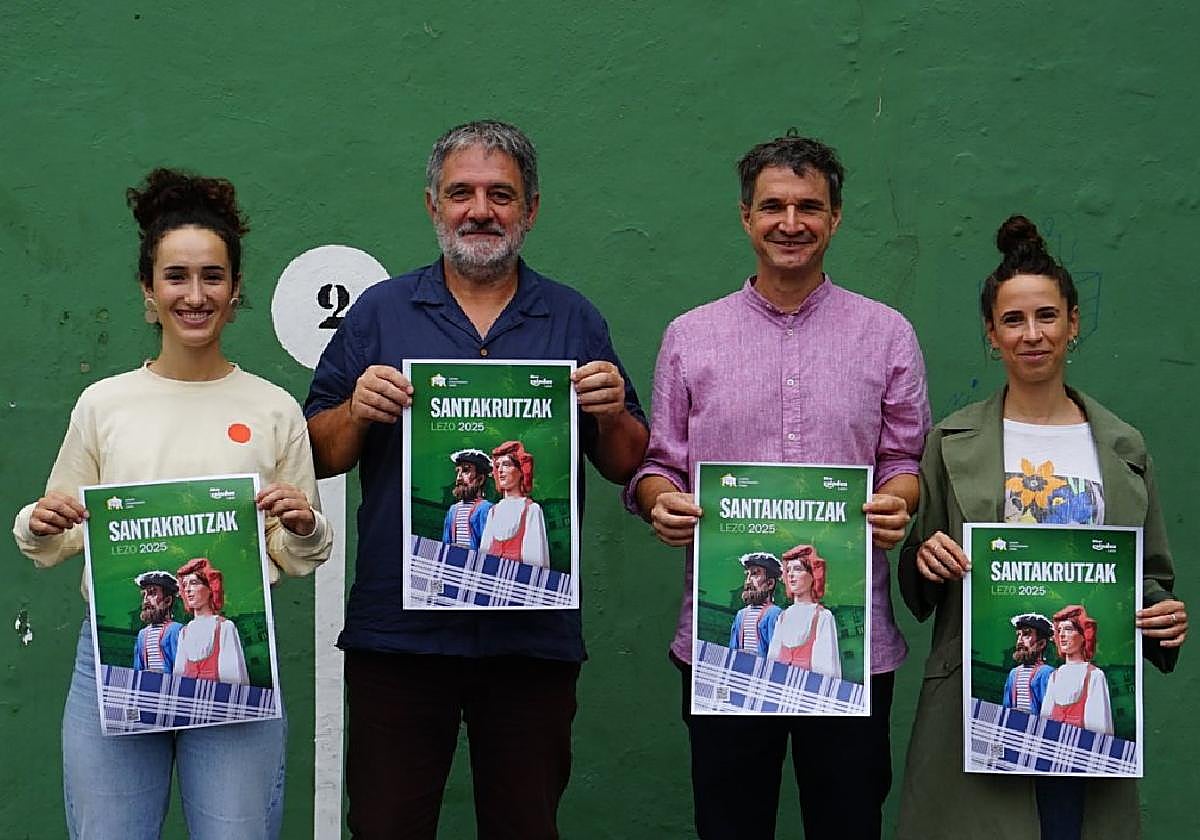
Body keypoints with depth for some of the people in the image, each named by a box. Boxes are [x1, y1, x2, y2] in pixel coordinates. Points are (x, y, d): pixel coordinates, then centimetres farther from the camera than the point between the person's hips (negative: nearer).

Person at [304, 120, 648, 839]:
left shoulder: (576, 321, 9)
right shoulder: (379, 314, 7)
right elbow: (320, 457, 7)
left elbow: (628, 467, 11)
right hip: (398, 631, 0)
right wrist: (357, 412, -13)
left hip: (534, 637, 1)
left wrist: (613, 415, -9)